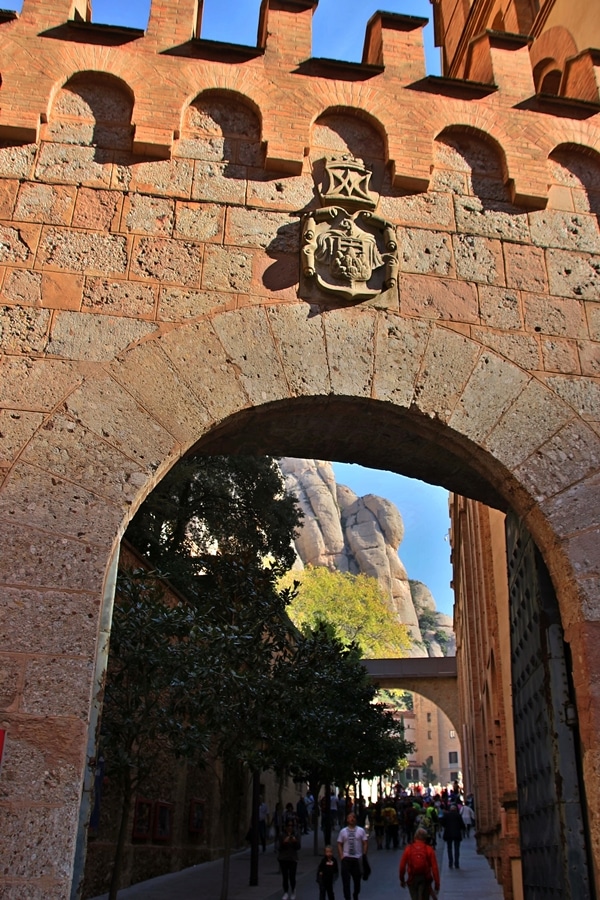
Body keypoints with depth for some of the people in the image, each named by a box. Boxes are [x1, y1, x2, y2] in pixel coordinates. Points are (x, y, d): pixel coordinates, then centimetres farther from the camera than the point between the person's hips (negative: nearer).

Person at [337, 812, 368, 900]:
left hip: (357, 858, 0)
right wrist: (341, 856, -7)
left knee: (357, 879, 13)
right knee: (346, 880, -4)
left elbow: (365, 843, 0)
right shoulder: (343, 831, 2)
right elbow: (339, 844, 4)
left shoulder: (361, 830, 0)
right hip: (346, 858, 0)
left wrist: (364, 856, -8)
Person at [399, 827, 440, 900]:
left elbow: (402, 866, -2)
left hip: (412, 879, 1)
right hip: (425, 880, -1)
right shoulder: (429, 849, -6)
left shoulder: (408, 848, -3)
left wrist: (402, 880, 12)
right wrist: (437, 883, -3)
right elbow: (434, 867, -9)